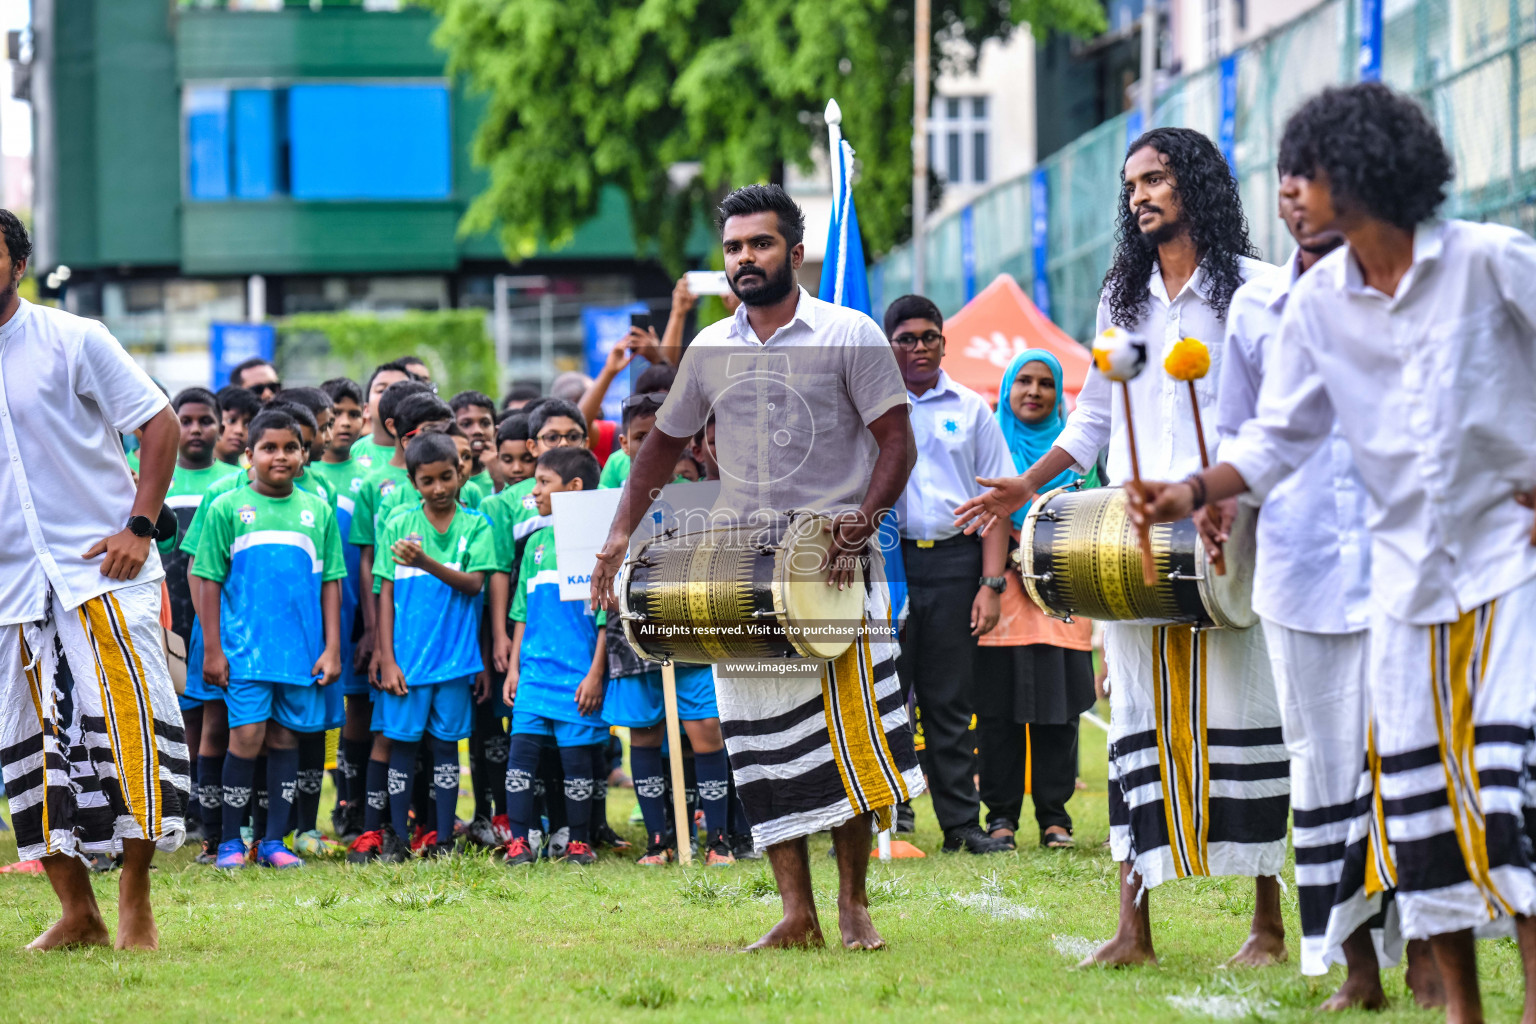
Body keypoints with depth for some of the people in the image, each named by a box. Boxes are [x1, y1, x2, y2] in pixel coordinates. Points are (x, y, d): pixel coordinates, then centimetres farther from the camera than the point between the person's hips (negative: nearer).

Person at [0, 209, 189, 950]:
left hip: (102, 564, -4)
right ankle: (77, 913, 10)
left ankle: (135, 901, -3)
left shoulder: (73, 341, -4)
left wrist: (140, 527, -11)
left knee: (130, 717, -12)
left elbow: (161, 424, -3)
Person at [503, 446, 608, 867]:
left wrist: (595, 673, -9)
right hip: (534, 670, 5)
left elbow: (606, 615, -6)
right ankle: (518, 840, -1)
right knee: (521, 747, -3)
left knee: (576, 754, 0)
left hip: (578, 673, -5)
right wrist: (513, 667, 11)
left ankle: (579, 840, 12)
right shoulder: (536, 543, 13)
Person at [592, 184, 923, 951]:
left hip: (835, 567, -4)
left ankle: (853, 903, 5)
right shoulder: (710, 350, 11)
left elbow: (896, 442, -3)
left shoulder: (849, 336, -1)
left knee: (847, 738, -7)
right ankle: (796, 911, 3)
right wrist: (620, 533, 10)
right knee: (764, 746, 0)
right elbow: (666, 442, 20)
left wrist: (864, 518, -18)